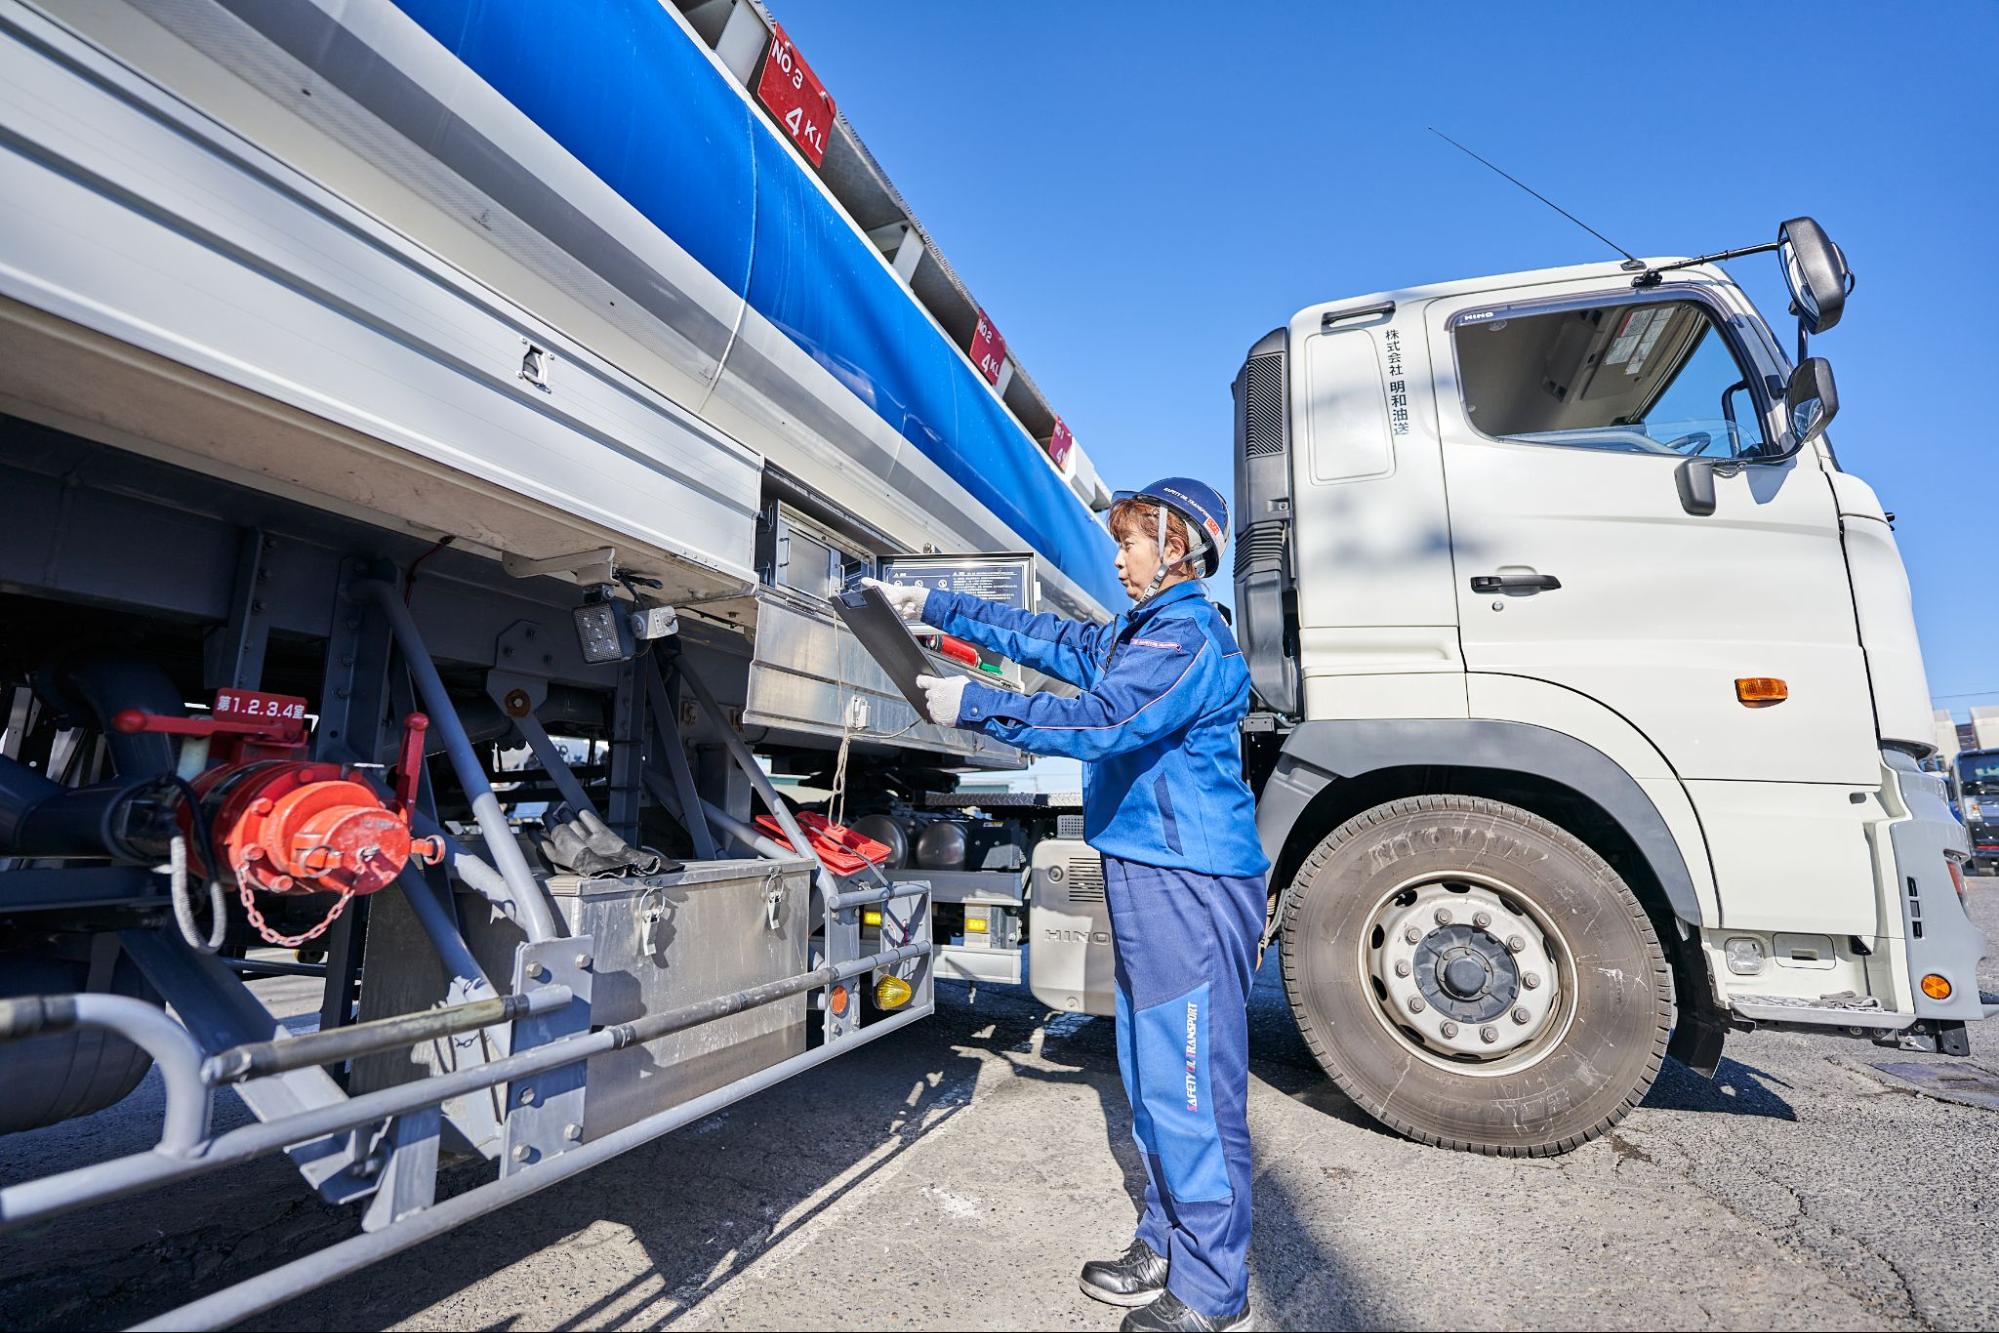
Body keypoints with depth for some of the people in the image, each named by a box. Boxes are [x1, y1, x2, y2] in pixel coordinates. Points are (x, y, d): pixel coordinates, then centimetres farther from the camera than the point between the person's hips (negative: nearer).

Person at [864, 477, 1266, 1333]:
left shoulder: (1189, 637, -15)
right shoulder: (1130, 635, 18)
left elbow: (1098, 720, -25)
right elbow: (1038, 636, 21)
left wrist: (973, 705, -20)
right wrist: (934, 607, 18)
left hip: (1193, 889, -10)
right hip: (1146, 880, 10)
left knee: (1191, 1087, -1)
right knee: (1151, 1076, 18)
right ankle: (1166, 1248, 33)